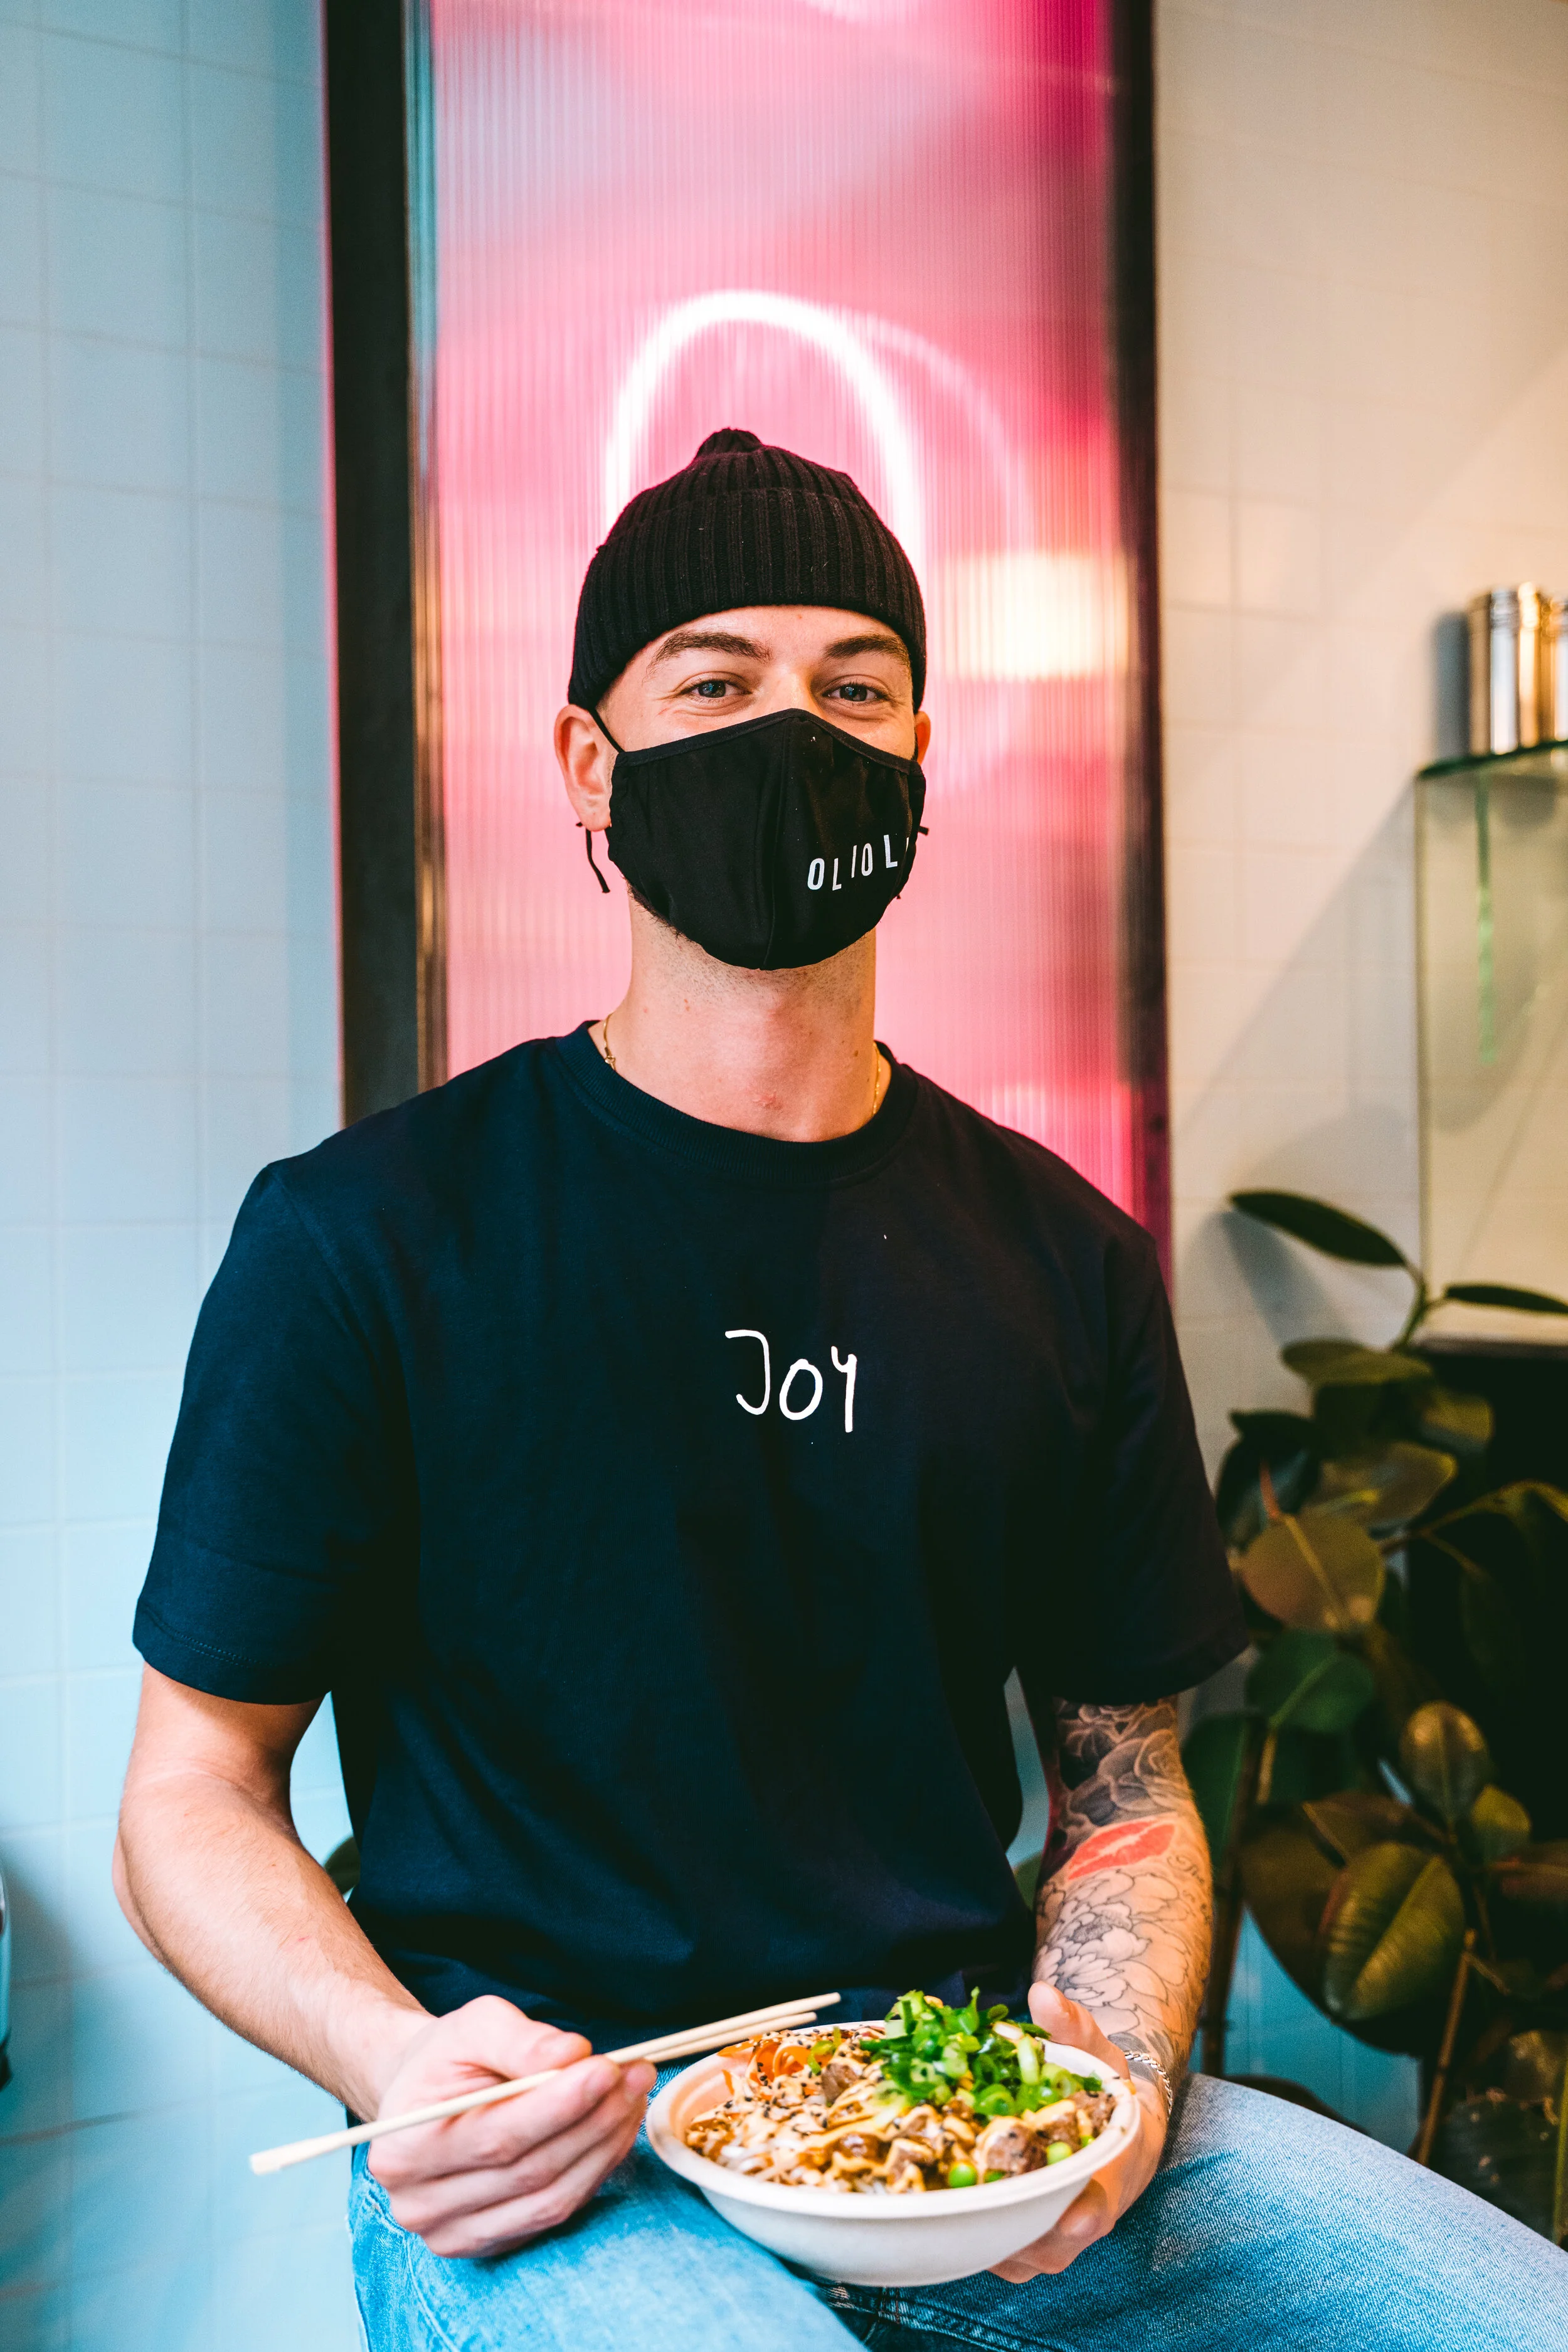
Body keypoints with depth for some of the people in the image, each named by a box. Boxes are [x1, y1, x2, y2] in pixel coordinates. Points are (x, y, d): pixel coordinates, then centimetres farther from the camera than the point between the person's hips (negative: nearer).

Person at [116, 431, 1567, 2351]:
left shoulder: (1065, 1260, 7)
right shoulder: (365, 1238, -4)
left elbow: (1126, 1779, 12)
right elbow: (193, 1797, 1)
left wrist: (1117, 2054, -8)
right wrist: (393, 2057, -18)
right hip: (560, 2152, -3)